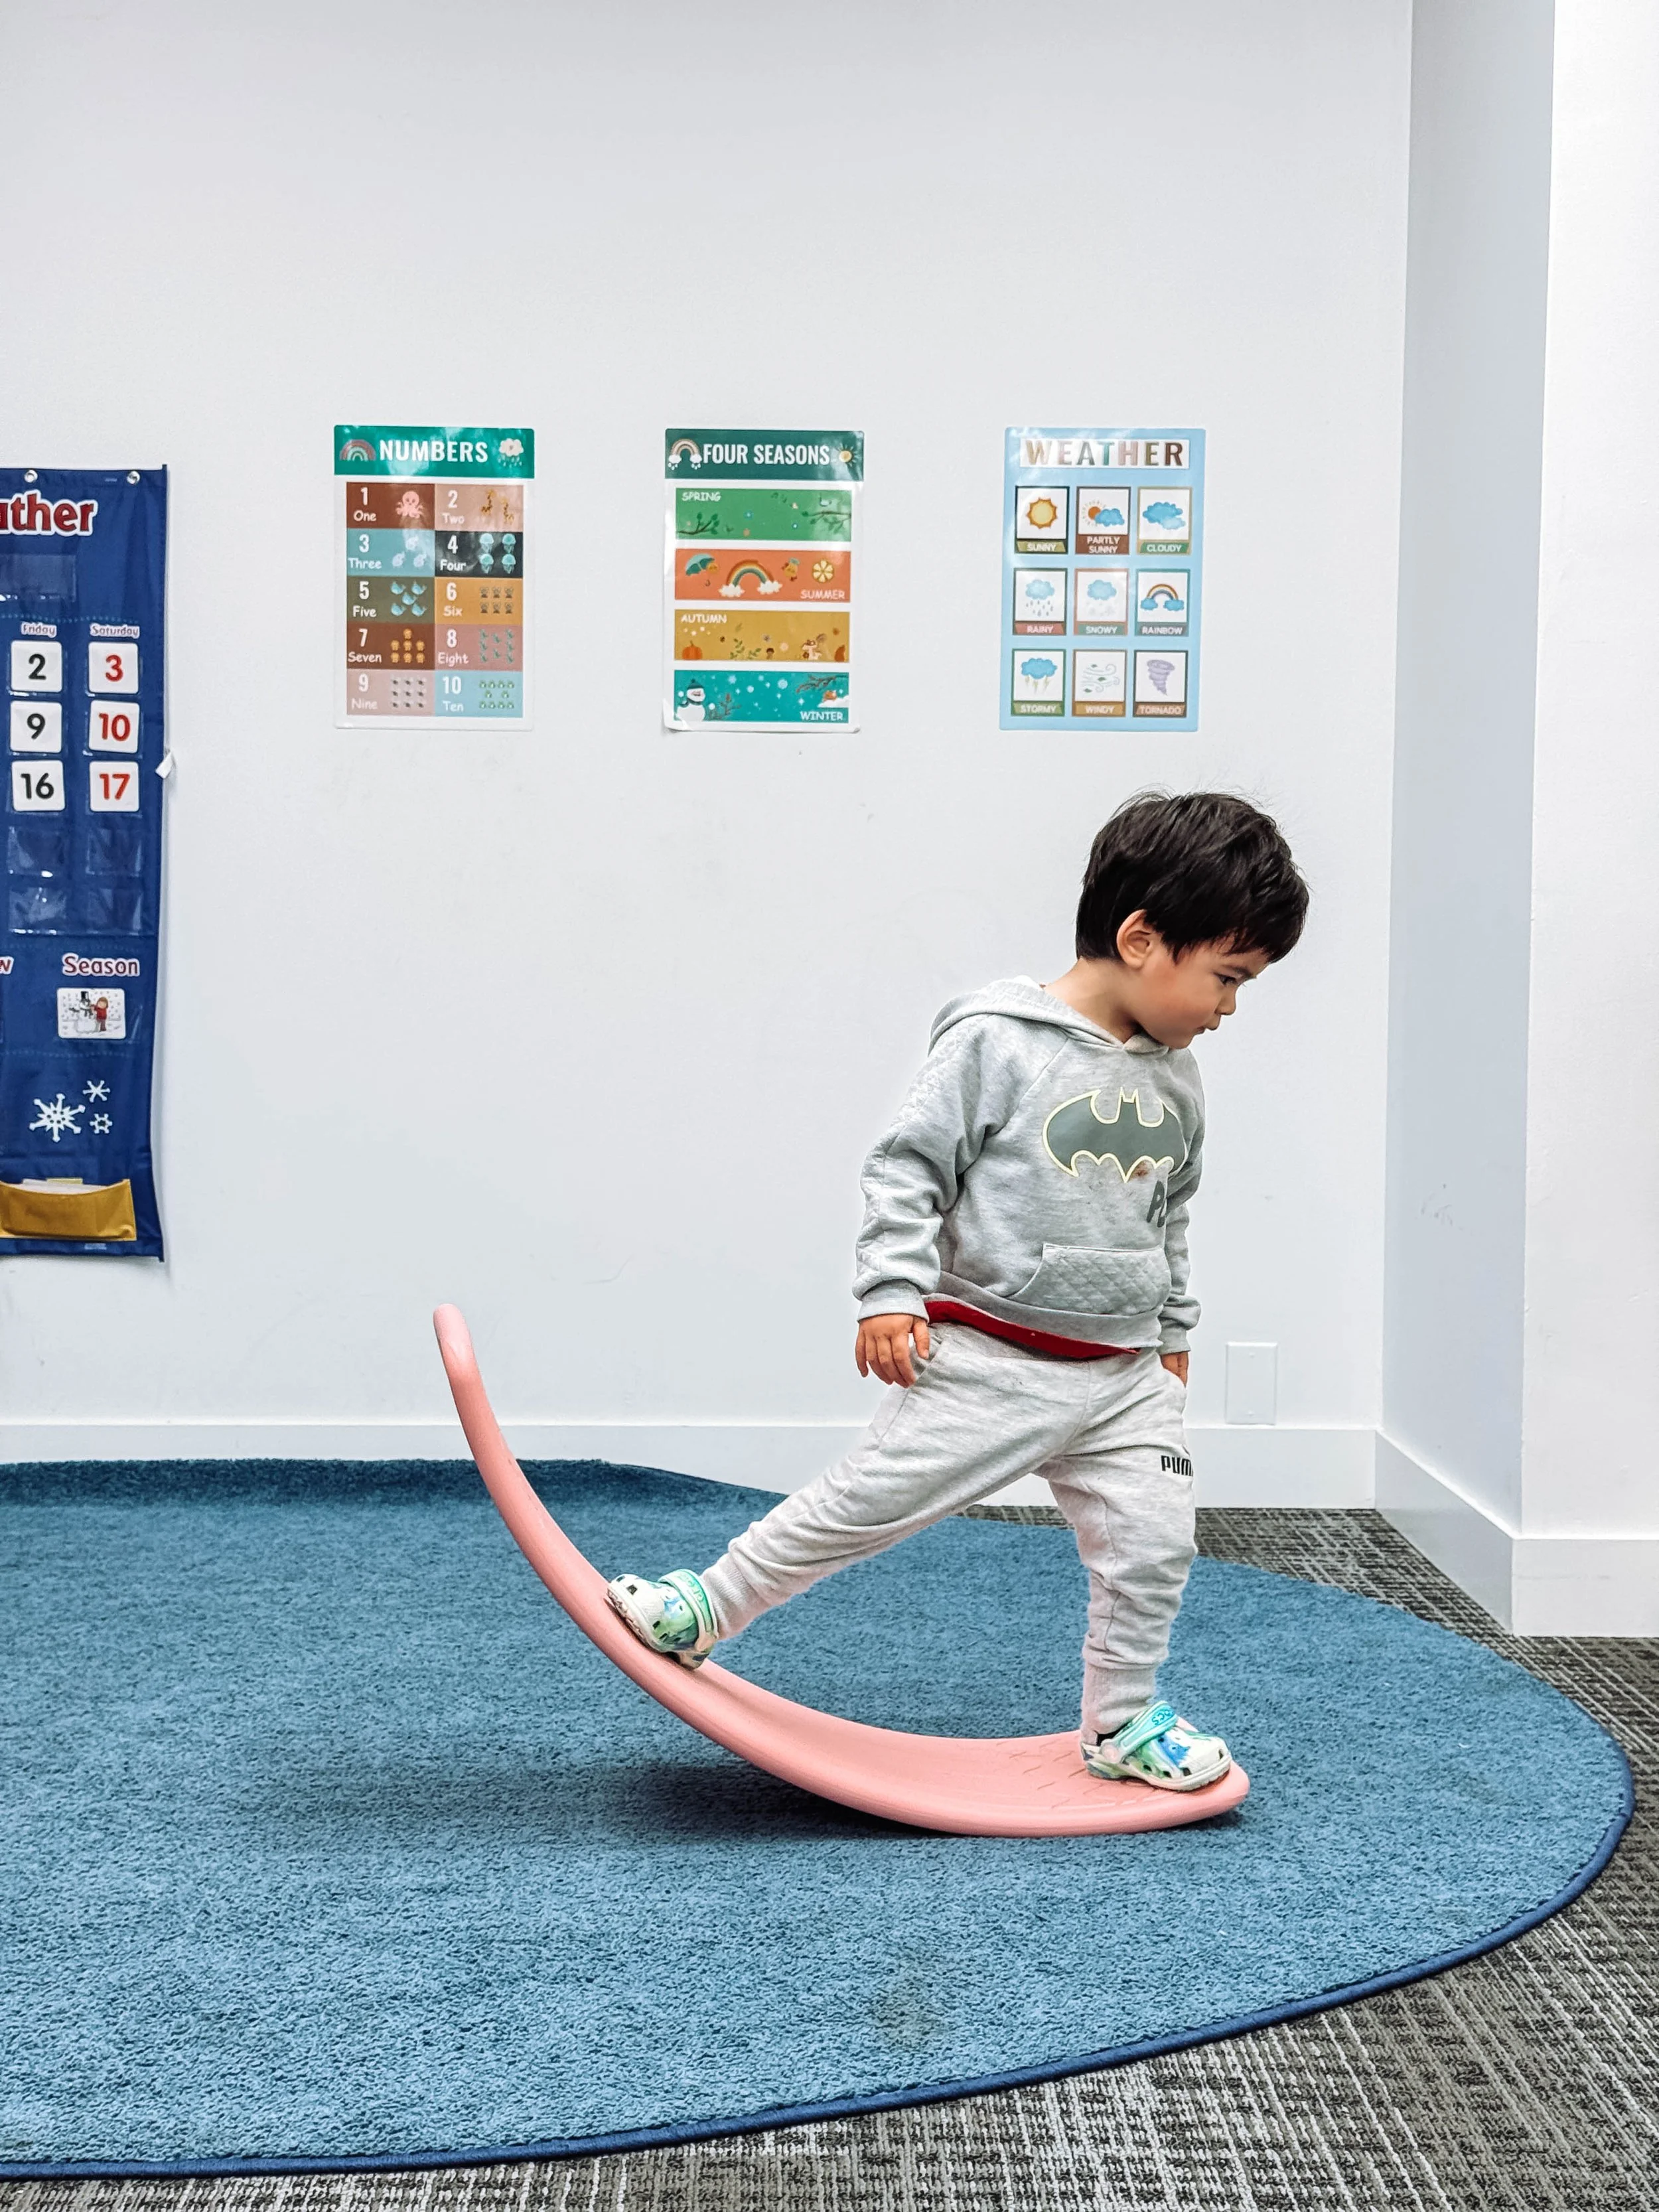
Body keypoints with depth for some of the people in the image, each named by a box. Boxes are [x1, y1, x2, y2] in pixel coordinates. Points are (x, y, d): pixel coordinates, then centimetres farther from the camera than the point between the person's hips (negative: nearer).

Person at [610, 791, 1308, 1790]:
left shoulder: (1176, 1079, 7)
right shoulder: (996, 1042, -14)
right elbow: (909, 1166, -11)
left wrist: (1173, 1332, 25)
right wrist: (892, 1291, -18)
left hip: (1126, 1375, 6)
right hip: (990, 1358, -6)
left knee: (1155, 1541, 4)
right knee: (868, 1500, -1)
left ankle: (1121, 1720, 25)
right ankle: (707, 1607, 17)